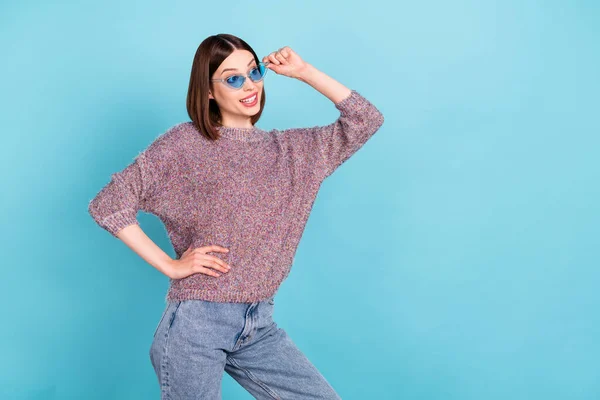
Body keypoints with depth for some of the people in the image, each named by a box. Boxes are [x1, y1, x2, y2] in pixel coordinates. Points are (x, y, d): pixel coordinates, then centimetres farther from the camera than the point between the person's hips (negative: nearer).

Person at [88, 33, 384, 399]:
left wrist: (304, 72, 4)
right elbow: (107, 205, -7)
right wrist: (170, 266, -9)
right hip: (196, 321, -4)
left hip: (259, 325, 5)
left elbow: (366, 119, 9)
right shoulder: (185, 143, -4)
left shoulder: (291, 150, 10)